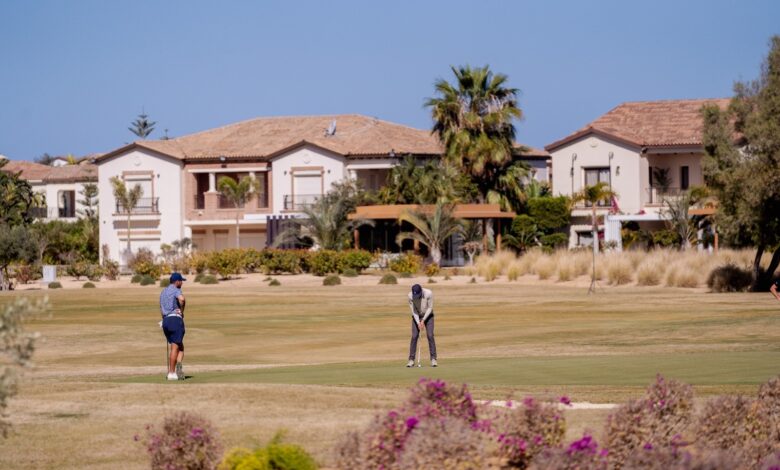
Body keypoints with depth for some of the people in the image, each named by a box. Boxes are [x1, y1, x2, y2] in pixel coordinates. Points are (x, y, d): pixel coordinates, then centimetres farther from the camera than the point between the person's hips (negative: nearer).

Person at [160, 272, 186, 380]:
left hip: (165, 320, 8)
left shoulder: (163, 292, 22)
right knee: (175, 347, -6)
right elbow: (181, 299, -28)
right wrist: (182, 311, -12)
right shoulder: (175, 290, -5)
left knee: (180, 347, 13)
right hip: (175, 319, -8)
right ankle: (171, 373, -11)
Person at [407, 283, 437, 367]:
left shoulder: (429, 294, -28)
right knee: (414, 337, -8)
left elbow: (430, 308, -19)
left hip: (428, 316, -1)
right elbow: (413, 310, -17)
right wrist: (418, 323, -23)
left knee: (430, 336, -12)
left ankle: (433, 359, -8)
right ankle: (411, 360, -4)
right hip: (416, 316, 1)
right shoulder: (410, 296, -23)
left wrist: (423, 320, -20)